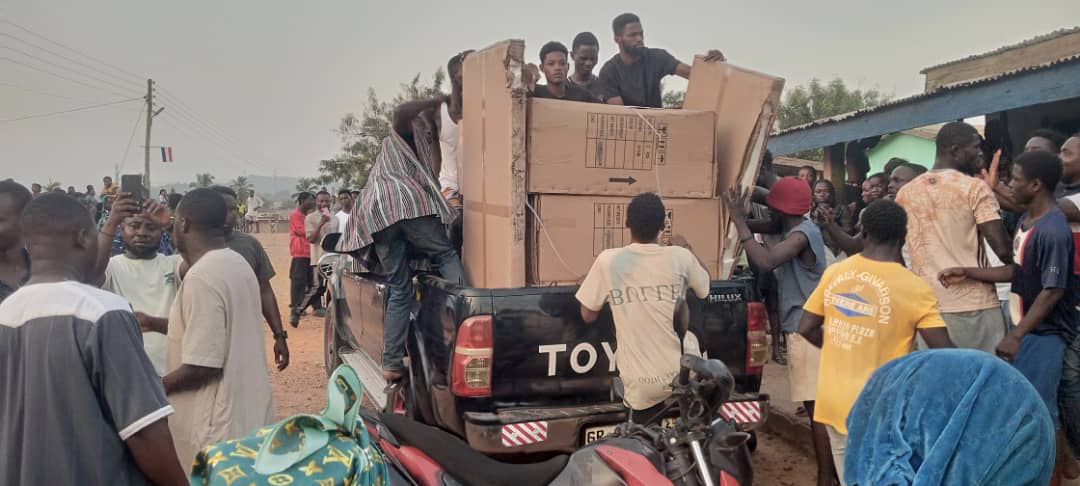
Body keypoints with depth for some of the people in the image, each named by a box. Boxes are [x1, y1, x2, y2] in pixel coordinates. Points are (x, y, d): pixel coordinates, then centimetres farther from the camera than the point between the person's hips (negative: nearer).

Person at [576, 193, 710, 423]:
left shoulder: (608, 261, -11)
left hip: (642, 384, 0)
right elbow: (704, 288, 15)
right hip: (683, 373, 0)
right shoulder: (680, 257, -8)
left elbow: (588, 316, 1)